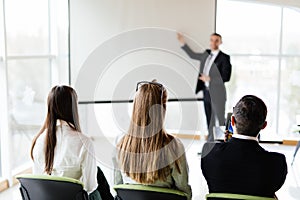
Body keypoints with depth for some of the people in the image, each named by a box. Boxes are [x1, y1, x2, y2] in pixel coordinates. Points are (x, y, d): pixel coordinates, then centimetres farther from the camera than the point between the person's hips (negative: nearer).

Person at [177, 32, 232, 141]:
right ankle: (211, 140, 24)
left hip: (217, 93, -6)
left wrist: (209, 79, -18)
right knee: (210, 120, 14)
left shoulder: (224, 57, -9)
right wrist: (183, 43, 23)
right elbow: (192, 55, 27)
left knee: (220, 119, -1)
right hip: (206, 92, 6)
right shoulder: (206, 54, 10)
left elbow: (225, 77, -15)